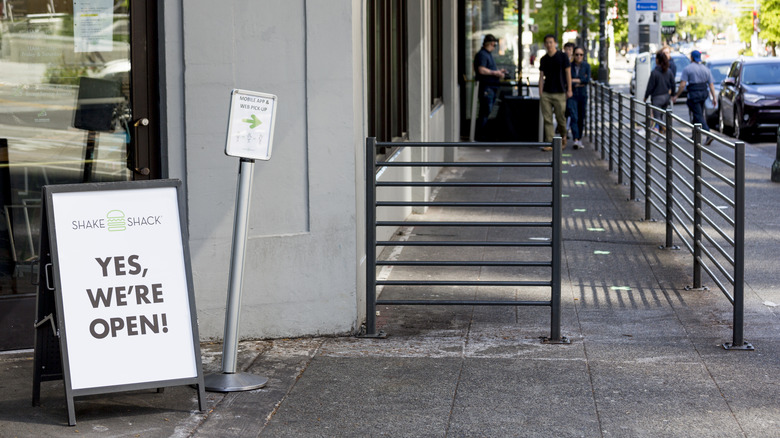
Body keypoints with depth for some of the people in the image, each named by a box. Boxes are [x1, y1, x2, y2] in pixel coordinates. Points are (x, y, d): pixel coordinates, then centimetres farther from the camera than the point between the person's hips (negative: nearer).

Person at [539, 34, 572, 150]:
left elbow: (568, 73, 1)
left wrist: (569, 90, -4)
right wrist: (540, 92, 4)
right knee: (547, 119, -3)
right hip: (546, 93, 3)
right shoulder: (543, 59, 10)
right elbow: (541, 76, 11)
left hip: (559, 93, -3)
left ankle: (563, 137, 25)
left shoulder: (562, 56, 0)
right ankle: (549, 143, -1)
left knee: (560, 118, 0)